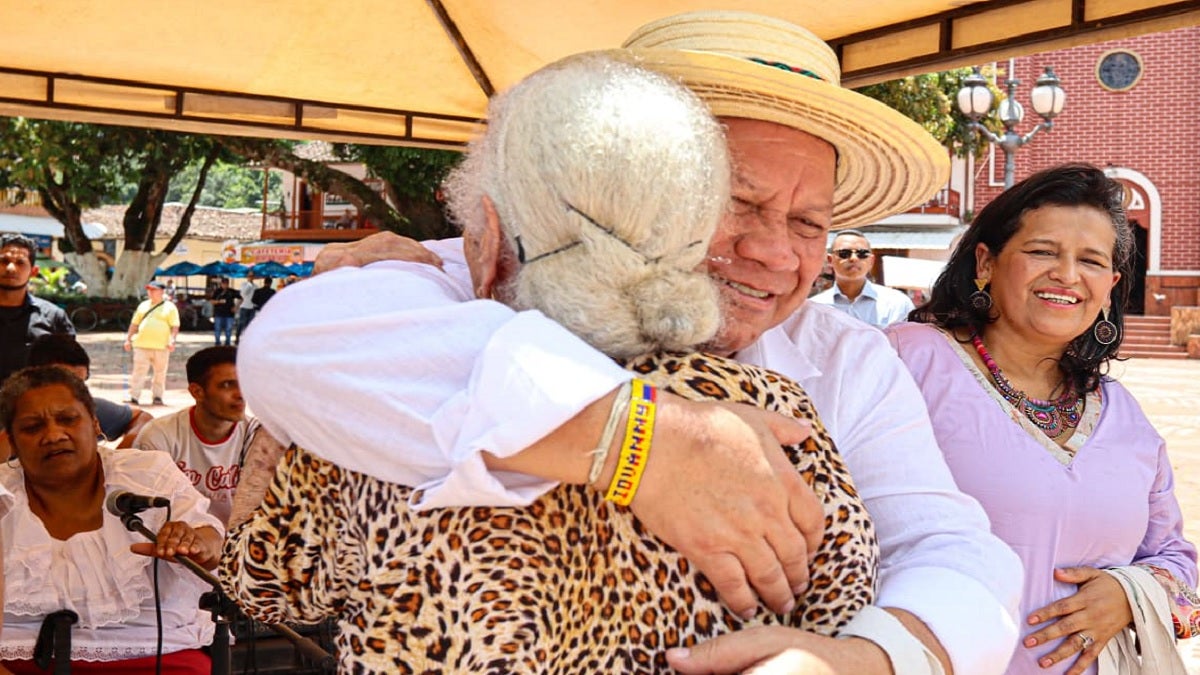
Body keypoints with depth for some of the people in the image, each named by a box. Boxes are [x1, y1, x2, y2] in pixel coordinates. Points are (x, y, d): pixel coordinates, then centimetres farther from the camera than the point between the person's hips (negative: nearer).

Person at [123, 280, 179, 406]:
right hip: (141, 345, 2)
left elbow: (175, 326, -3)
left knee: (160, 373, 4)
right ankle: (134, 397, -4)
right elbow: (134, 324, 19)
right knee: (139, 372, -3)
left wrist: (172, 340, -15)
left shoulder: (169, 307, 3)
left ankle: (157, 396, 14)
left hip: (161, 347, -2)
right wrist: (128, 339, 13)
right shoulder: (143, 305, 15)